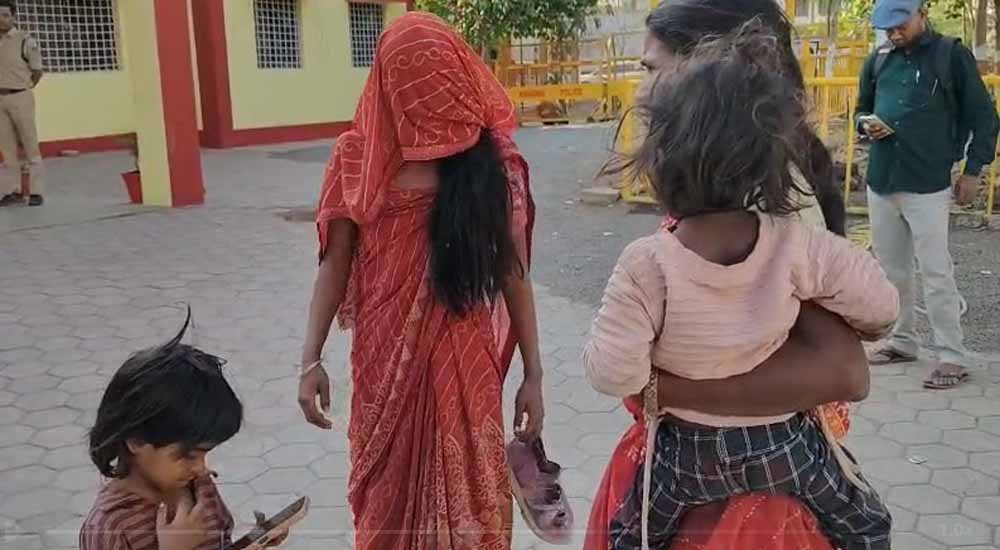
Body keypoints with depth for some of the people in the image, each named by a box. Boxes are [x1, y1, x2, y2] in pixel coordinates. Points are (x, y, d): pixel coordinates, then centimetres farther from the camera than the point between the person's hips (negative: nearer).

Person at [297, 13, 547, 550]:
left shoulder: (491, 162, -4)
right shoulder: (359, 157, -3)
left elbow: (513, 272, -2)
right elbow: (335, 264, 2)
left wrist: (532, 374, -1)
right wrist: (311, 359, -2)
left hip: (465, 361, -1)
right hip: (384, 362, 1)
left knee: (469, 499, 11)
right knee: (387, 494, 16)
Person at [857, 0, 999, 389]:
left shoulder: (952, 55, -4)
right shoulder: (878, 61, 9)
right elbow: (863, 108, 21)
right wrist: (867, 126, -2)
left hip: (928, 185, -5)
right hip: (881, 182, 5)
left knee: (935, 272, -5)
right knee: (892, 269, 13)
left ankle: (953, 357, 4)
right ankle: (903, 341, 27)